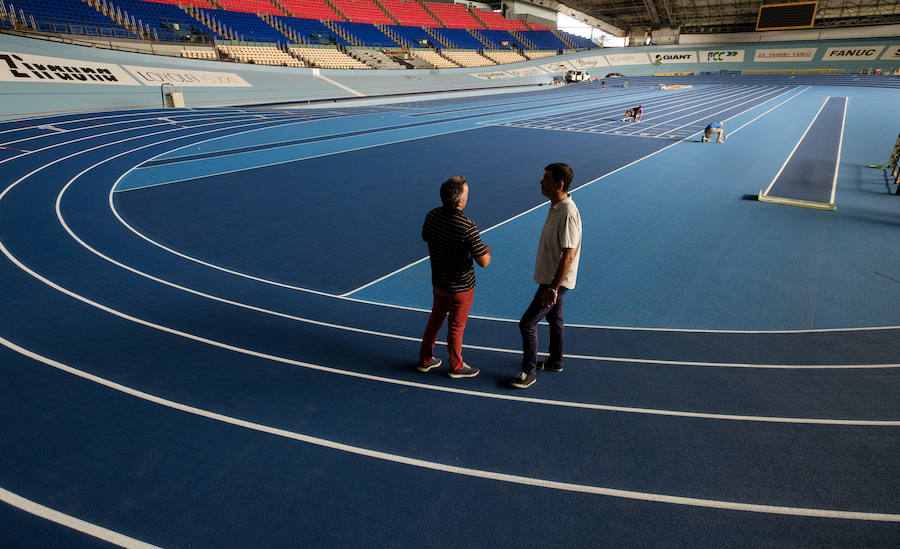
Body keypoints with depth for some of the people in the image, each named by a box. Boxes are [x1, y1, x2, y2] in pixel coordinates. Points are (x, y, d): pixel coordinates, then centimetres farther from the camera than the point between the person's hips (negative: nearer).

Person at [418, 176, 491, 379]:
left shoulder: (432, 215, -11)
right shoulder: (467, 228, -31)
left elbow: (425, 237, 10)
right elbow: (483, 262, -25)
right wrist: (487, 249, -3)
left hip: (438, 281, 6)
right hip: (460, 286, -6)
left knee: (435, 319, 25)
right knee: (456, 327, 14)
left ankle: (425, 360, 40)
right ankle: (456, 366, 35)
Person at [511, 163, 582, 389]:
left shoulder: (568, 214, -27)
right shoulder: (555, 206, 5)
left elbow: (568, 257, -28)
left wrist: (553, 289, -27)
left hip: (556, 281, -10)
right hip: (551, 278, 10)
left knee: (527, 323, -5)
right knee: (554, 319, 23)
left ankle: (528, 372, 9)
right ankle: (555, 362, 40)